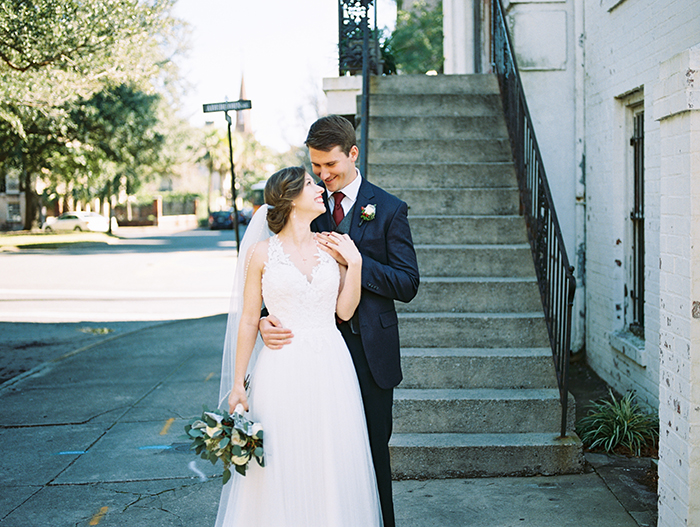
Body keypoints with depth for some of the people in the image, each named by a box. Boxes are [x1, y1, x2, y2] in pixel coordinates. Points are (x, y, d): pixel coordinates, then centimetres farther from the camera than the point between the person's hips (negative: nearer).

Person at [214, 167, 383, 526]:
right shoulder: (262, 252, -3)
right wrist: (238, 384, -2)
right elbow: (248, 320, -1)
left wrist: (355, 263, -8)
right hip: (283, 371, -2)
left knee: (332, 467, 9)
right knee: (281, 471, 5)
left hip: (330, 368, 3)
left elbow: (344, 311, 2)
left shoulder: (333, 247, 5)